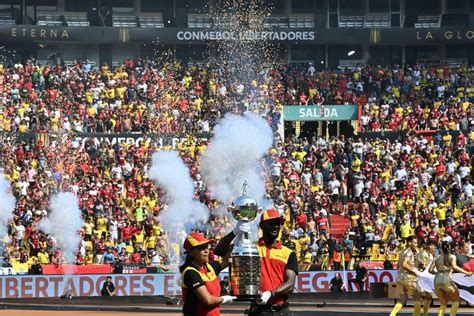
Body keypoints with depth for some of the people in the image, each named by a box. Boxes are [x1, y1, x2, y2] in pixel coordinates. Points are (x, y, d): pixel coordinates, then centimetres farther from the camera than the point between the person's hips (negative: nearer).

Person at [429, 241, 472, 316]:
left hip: (437, 281, 4)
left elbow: (430, 270, 13)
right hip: (447, 280, -4)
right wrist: (466, 272, -14)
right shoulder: (452, 257, 5)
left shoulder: (437, 257, 16)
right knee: (457, 300, 14)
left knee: (443, 303, 17)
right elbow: (454, 267, -13)